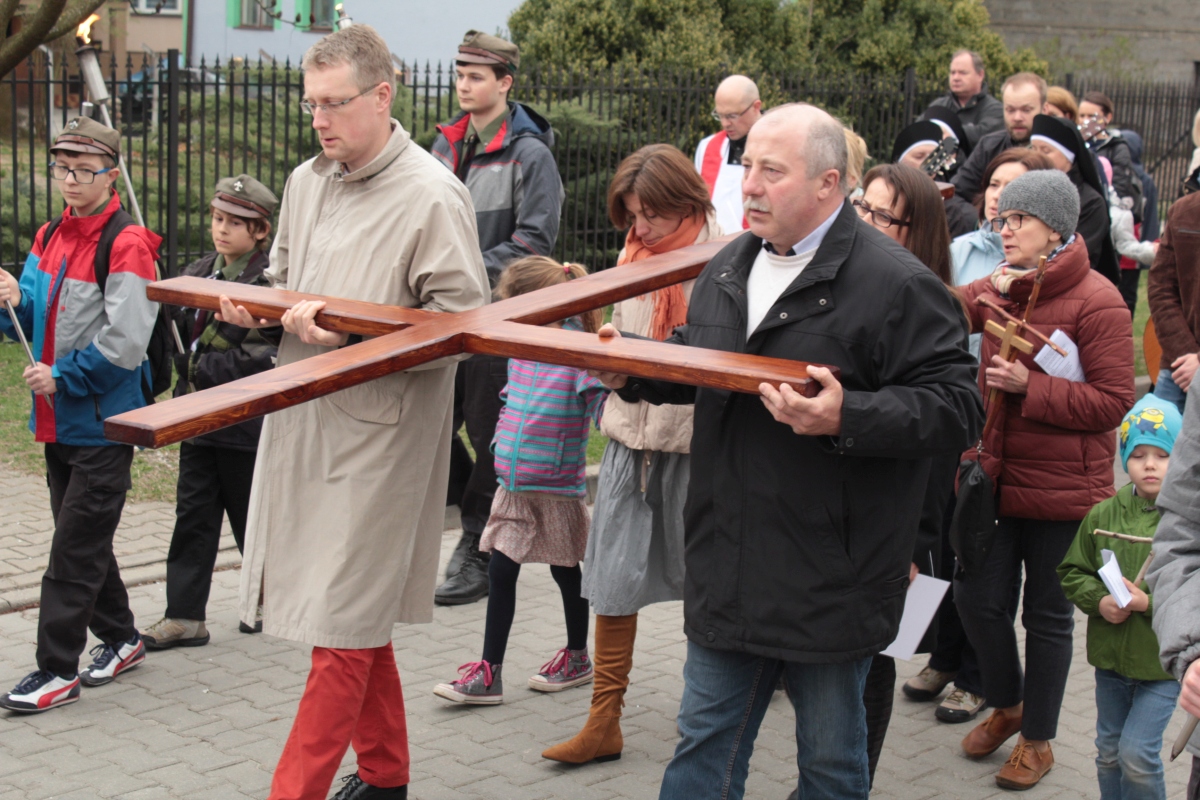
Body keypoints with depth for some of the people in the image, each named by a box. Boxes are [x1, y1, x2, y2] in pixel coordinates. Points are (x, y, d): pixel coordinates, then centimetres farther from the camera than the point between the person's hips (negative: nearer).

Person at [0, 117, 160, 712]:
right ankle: (120, 639, 31)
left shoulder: (126, 245, -15)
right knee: (83, 539, 17)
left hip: (104, 421, -8)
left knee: (75, 548, -4)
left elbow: (125, 343, -20)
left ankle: (57, 669, 2)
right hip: (59, 418, 8)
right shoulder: (50, 238, 10)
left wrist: (61, 376, -16)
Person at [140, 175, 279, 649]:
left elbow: (269, 355, -18)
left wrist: (206, 370, -19)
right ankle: (184, 615, 11)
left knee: (252, 513, 8)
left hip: (245, 418, -6)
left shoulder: (271, 281, -12)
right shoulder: (198, 273, 10)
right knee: (193, 513, 7)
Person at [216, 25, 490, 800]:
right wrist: (256, 308, 3)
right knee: (357, 615, 17)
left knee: (343, 626, -3)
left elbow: (462, 321, -16)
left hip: (377, 436, -8)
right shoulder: (307, 182, 12)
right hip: (303, 423, 8)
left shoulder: (432, 196, -12)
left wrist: (348, 330, -21)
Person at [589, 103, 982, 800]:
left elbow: (956, 406, -18)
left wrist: (846, 419, -29)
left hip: (831, 581, -6)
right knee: (705, 742, 15)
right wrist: (633, 371, 7)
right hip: (729, 571, 6)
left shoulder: (894, 282, -14)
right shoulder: (729, 269, 10)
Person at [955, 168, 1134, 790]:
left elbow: (1112, 402, -16)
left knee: (1047, 615, 9)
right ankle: (1007, 705, 35)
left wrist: (1029, 386, -22)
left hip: (1061, 489, -5)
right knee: (976, 597, 7)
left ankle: (1037, 740, 27)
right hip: (995, 477, 5)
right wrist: (989, 295, -17)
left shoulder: (1097, 302, -14)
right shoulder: (1001, 287, 6)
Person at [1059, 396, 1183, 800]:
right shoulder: (1103, 515, -1)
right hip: (1111, 656, 5)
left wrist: (1150, 603, -23)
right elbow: (1072, 571, 7)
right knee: (1109, 752, 16)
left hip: (1162, 662, -4)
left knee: (1137, 753, -8)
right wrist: (1099, 601, -10)